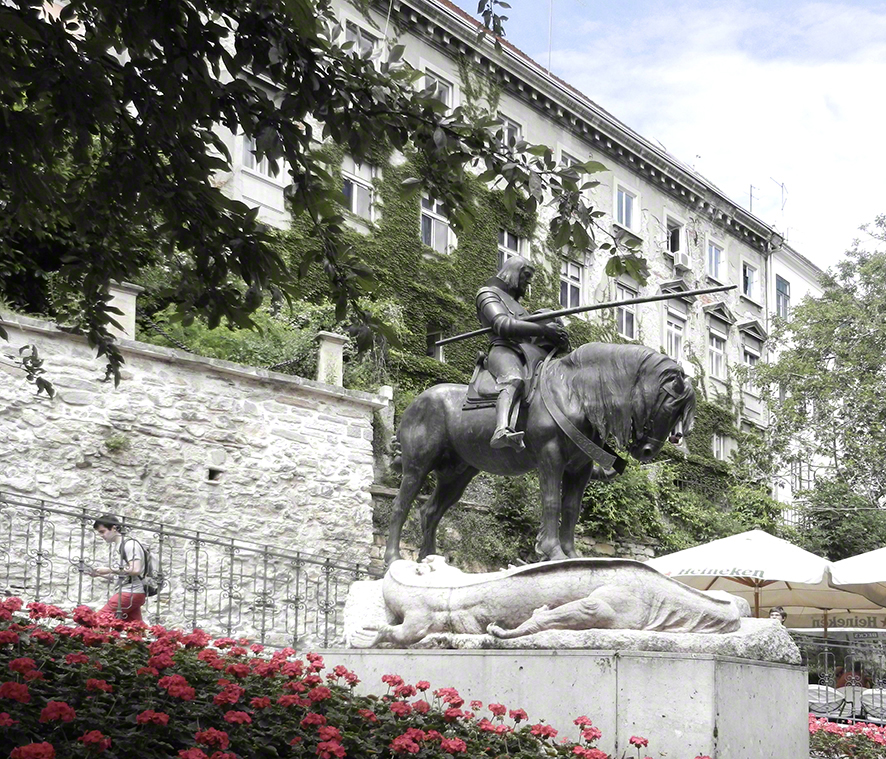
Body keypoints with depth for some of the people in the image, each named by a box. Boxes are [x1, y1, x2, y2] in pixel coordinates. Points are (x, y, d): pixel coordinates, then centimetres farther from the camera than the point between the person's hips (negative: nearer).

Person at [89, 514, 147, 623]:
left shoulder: (130, 544, -8)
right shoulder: (118, 546, 20)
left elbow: (135, 570, -18)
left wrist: (109, 570, -14)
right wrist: (100, 574, 9)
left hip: (131, 592, -10)